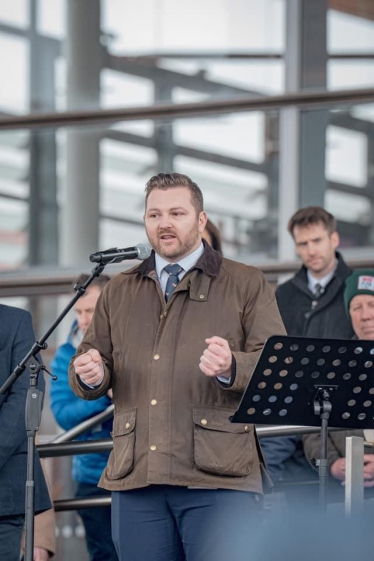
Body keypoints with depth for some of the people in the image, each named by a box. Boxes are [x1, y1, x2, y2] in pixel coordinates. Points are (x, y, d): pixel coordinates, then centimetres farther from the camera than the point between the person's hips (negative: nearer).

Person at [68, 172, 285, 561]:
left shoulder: (247, 286, 8)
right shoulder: (118, 292, 20)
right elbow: (89, 361, 19)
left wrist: (232, 368, -21)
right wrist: (91, 375, -6)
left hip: (219, 478, -4)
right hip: (135, 479, 4)